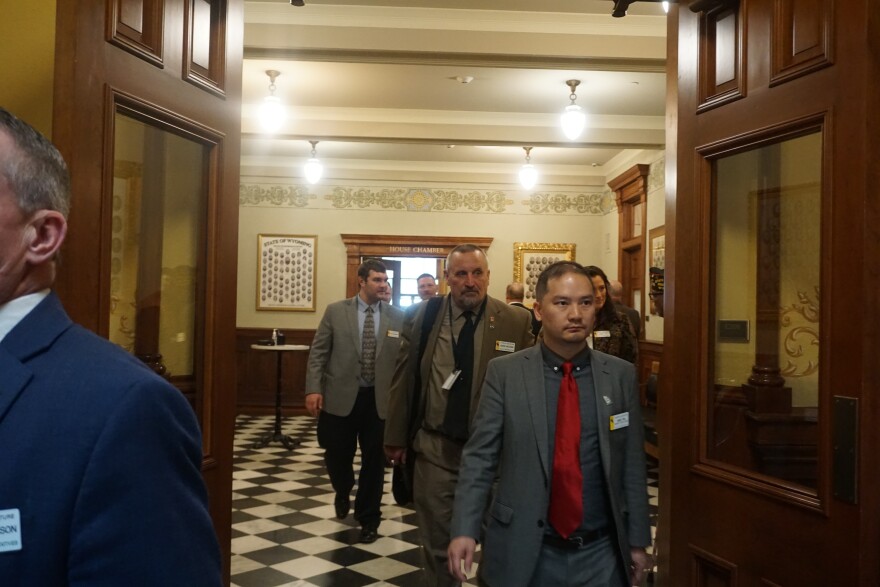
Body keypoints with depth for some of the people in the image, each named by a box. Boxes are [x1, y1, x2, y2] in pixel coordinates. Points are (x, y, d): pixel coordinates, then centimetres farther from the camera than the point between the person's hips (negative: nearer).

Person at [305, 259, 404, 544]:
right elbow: (318, 352, -1)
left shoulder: (398, 317, 1)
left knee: (374, 460, 8)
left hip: (379, 399, 0)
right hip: (340, 397, 0)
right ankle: (343, 493, 44)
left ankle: (368, 517, 27)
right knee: (337, 455, 10)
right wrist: (313, 389, -10)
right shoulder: (336, 311, 0)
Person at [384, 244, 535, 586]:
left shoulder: (516, 322, -8)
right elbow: (403, 379, 3)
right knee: (436, 543, 15)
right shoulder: (424, 317, -2)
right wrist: (396, 437, 4)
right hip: (435, 447, 1)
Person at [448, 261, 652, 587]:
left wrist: (638, 540, 7)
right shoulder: (504, 372, -6)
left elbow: (632, 463, 4)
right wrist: (465, 530, -14)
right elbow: (480, 456, -6)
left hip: (600, 553, 2)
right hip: (522, 551, -1)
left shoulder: (621, 375, 0)